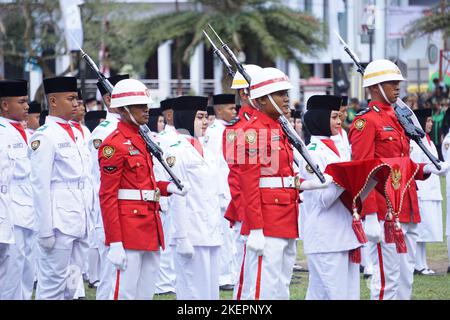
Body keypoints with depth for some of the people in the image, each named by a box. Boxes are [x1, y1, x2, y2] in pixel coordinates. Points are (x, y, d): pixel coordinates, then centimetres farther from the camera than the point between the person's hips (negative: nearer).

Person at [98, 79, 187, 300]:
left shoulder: (141, 140, 16)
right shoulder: (114, 144, -12)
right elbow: (107, 196, -15)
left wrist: (167, 187, 5)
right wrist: (114, 243, -20)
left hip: (150, 225, 9)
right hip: (129, 226, -9)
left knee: (145, 294, 11)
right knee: (125, 293, -7)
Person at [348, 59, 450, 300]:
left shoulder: (396, 119, 18)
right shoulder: (366, 122, -10)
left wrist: (427, 170, 5)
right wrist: (370, 217, -21)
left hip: (407, 212, 9)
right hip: (386, 213, -9)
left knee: (405, 279, 11)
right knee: (388, 279, -7)